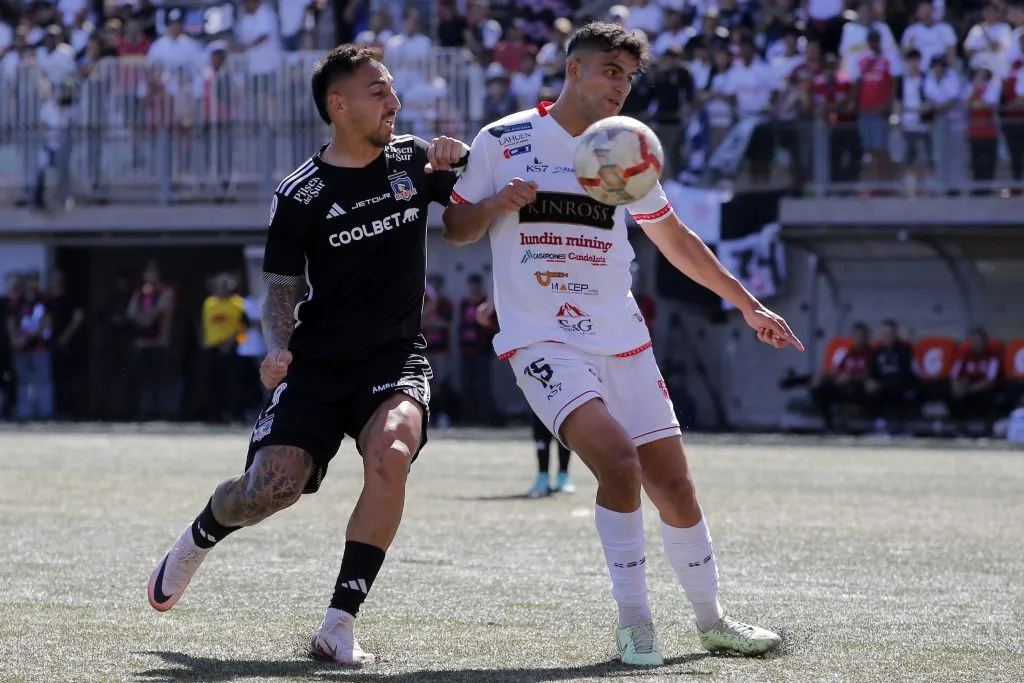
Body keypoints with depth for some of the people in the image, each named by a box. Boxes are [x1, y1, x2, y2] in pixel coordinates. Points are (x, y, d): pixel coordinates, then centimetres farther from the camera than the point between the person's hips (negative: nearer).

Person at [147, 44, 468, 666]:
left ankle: (340, 623, -23)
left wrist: (460, 154, -4)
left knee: (391, 454, -30)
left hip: (396, 358, 1)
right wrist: (277, 350, -17)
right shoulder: (301, 196, -3)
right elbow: (282, 289, 3)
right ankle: (198, 539, 25)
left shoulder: (414, 160, 5)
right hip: (318, 362, -1)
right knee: (270, 488, -14)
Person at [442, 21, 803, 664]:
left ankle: (711, 618, 24)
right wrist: (495, 206, -15)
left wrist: (750, 305, 21)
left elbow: (675, 238, 21)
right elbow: (455, 226, 7)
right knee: (618, 461, -25)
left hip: (621, 340, 4)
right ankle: (634, 621, -13)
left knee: (672, 483, 3)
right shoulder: (504, 142, -1)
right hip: (541, 340, -4)